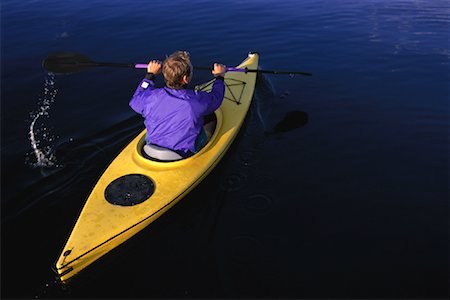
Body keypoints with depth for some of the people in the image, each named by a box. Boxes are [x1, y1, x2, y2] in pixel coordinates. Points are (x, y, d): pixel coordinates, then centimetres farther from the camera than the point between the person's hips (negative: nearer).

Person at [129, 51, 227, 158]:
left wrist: (150, 75, 12)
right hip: (184, 156, -2)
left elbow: (135, 101, 3)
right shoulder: (198, 101, -29)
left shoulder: (151, 97, -23)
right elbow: (216, 97, -4)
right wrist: (219, 76, 17)